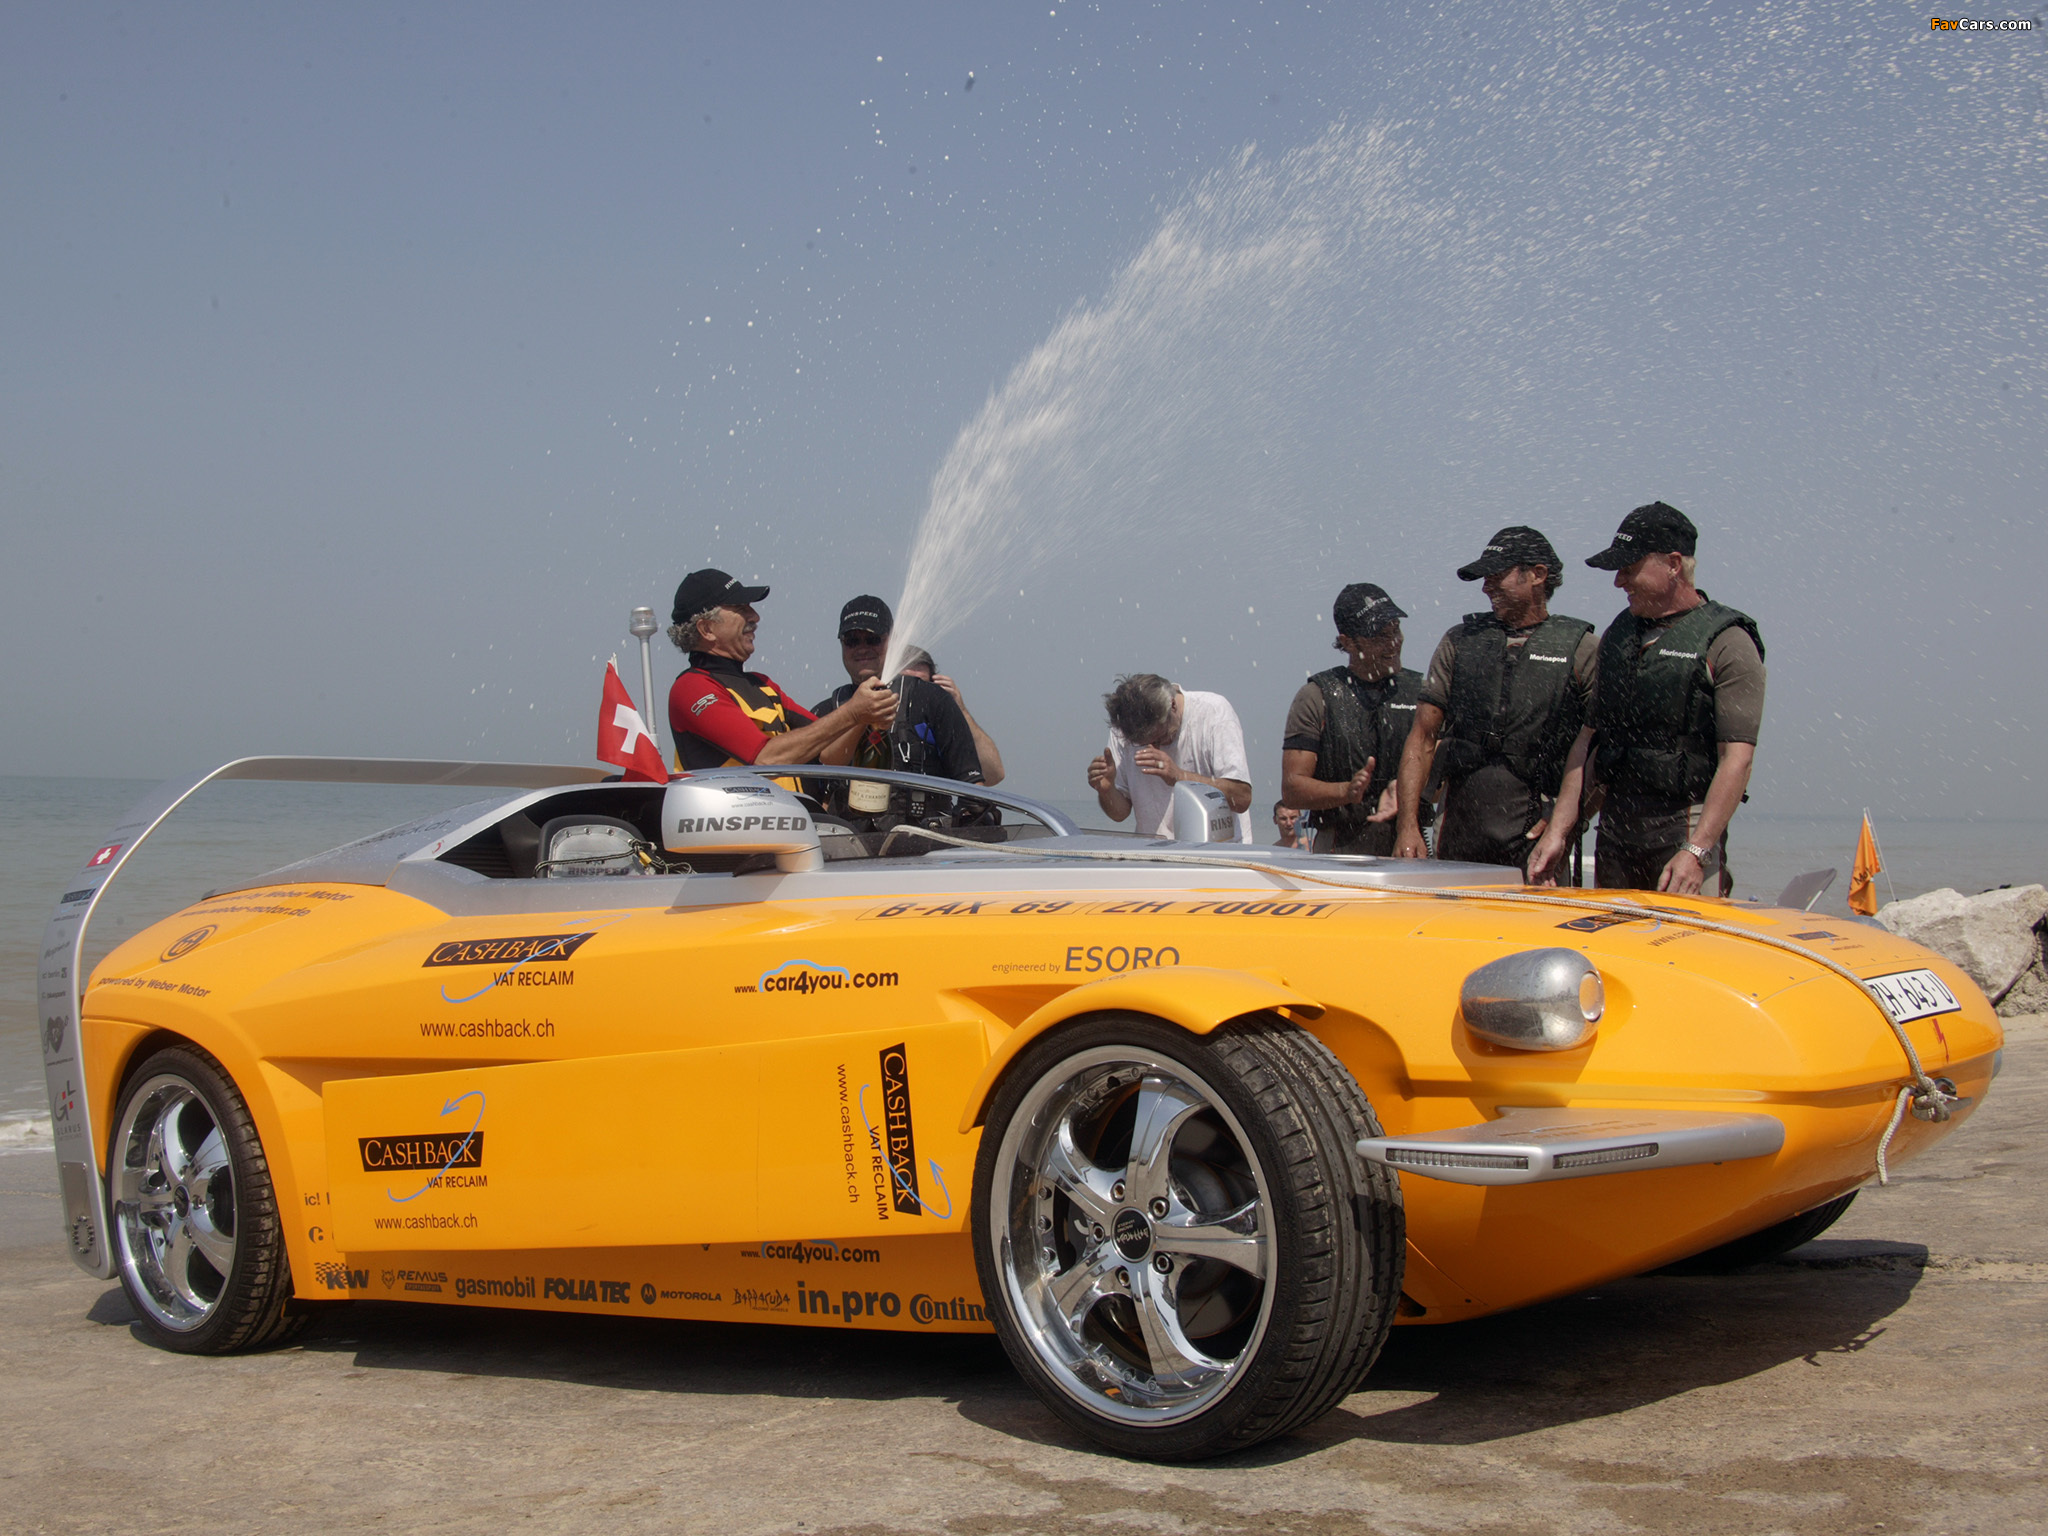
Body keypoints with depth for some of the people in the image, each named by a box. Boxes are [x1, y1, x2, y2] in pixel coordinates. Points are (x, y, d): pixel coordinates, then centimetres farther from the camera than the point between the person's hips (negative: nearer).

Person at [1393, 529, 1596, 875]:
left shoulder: (1579, 649, 3)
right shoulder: (1460, 642, 13)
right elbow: (1423, 738, 10)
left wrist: (1565, 816, -9)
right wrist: (1408, 824, 0)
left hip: (1534, 835, -3)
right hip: (1460, 831, 3)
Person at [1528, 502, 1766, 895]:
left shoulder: (1726, 642, -6)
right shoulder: (1619, 634, 15)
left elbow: (1737, 759, -13)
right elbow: (1589, 738, 17)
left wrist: (1697, 851, -22)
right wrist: (1557, 830, 9)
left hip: (1684, 826, -6)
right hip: (1614, 826, 6)